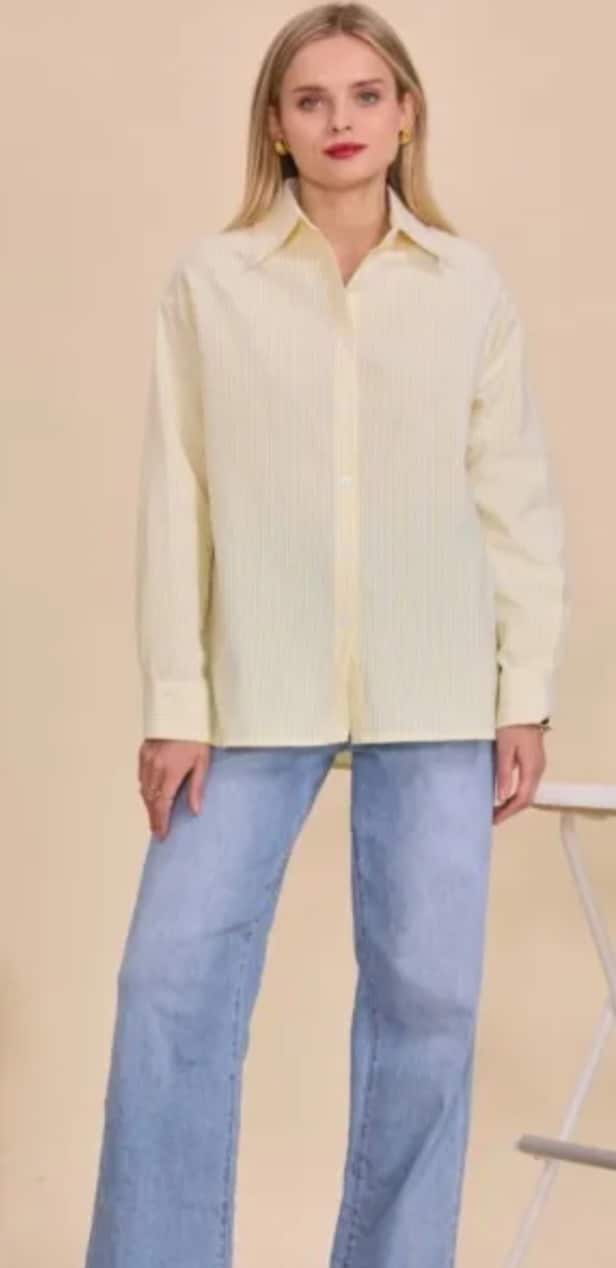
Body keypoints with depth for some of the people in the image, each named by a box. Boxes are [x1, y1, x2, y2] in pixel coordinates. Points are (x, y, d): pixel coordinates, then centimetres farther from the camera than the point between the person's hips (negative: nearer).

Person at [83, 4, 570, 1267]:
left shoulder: (472, 286, 4)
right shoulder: (209, 280, 1)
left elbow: (517, 497, 6)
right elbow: (175, 498, 1)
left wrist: (527, 690, 2)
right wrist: (174, 700, -2)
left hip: (435, 694, 1)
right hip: (256, 690, 0)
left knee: (427, 995, 4)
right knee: (176, 979, -2)